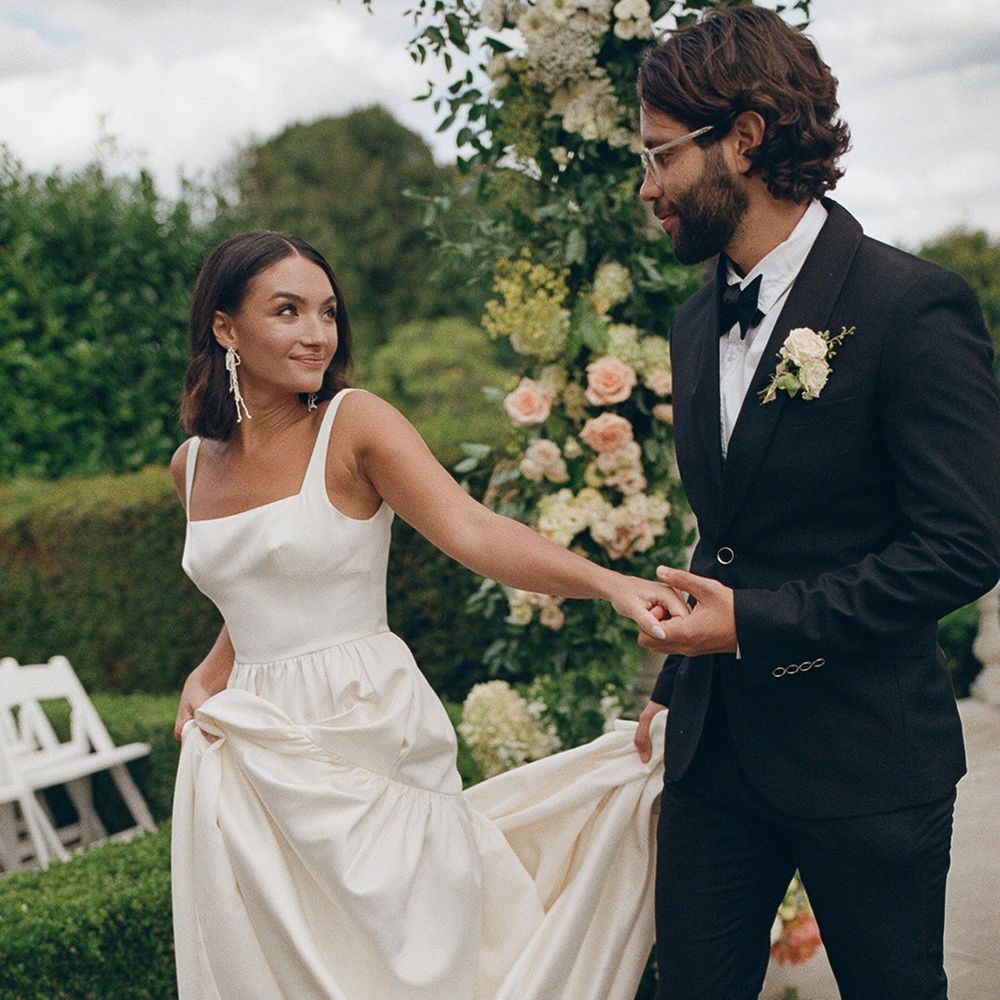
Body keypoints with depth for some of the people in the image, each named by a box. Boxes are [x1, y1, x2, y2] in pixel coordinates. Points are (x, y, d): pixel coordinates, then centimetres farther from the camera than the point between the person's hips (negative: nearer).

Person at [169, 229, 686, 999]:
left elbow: (471, 530, -23)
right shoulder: (194, 464, 8)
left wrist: (611, 583, -37)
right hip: (251, 760, 5)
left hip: (366, 742, -5)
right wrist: (208, 675, 6)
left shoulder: (353, 425, -9)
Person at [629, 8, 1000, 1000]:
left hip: (865, 761, -6)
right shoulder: (697, 326, 10)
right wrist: (675, 687, 16)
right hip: (715, 751, 7)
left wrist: (756, 621, -19)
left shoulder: (912, 306, -14)